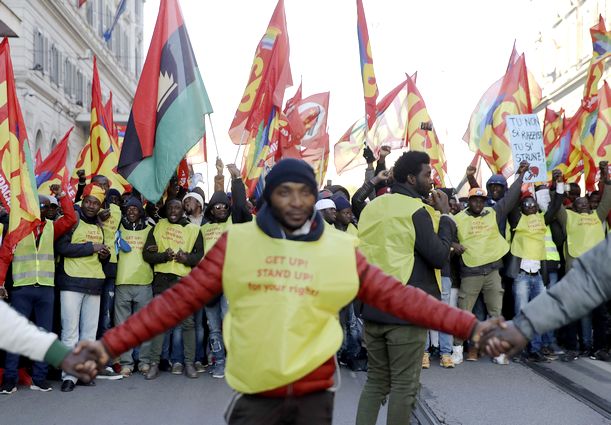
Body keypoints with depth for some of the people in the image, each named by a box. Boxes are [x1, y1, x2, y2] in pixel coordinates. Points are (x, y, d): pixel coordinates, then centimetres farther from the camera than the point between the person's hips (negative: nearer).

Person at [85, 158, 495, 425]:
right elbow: (180, 299, -2)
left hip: (315, 392, 1)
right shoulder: (236, 242, -2)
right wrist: (112, 343, -8)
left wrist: (469, 326, -11)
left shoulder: (341, 249, 0)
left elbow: (396, 295, -3)